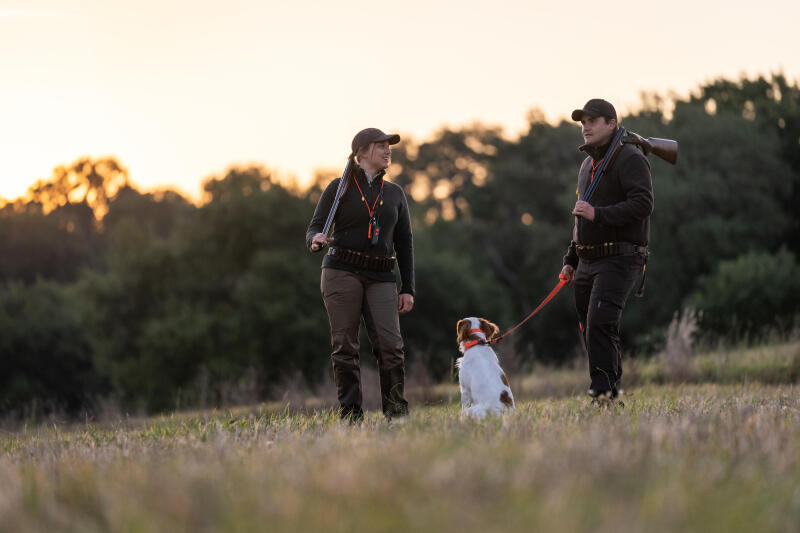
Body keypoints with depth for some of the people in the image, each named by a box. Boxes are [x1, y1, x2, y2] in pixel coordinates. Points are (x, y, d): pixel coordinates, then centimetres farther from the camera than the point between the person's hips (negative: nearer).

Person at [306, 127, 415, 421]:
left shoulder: (394, 193, 17)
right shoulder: (339, 188, 6)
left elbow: (404, 243, 18)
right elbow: (314, 228, 2)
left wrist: (407, 289, 11)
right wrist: (316, 240, -23)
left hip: (380, 278, 2)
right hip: (342, 272, -2)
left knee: (390, 344, -11)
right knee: (345, 346, -4)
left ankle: (397, 415, -6)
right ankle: (350, 414, 0)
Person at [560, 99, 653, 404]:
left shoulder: (630, 159, -7)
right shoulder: (588, 164, 21)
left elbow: (643, 204, -19)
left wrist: (598, 214, -25)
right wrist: (571, 260, 21)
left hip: (619, 259, -9)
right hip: (588, 262, 9)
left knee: (600, 323, -22)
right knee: (589, 330, 7)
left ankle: (603, 390, -22)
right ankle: (609, 400, 15)